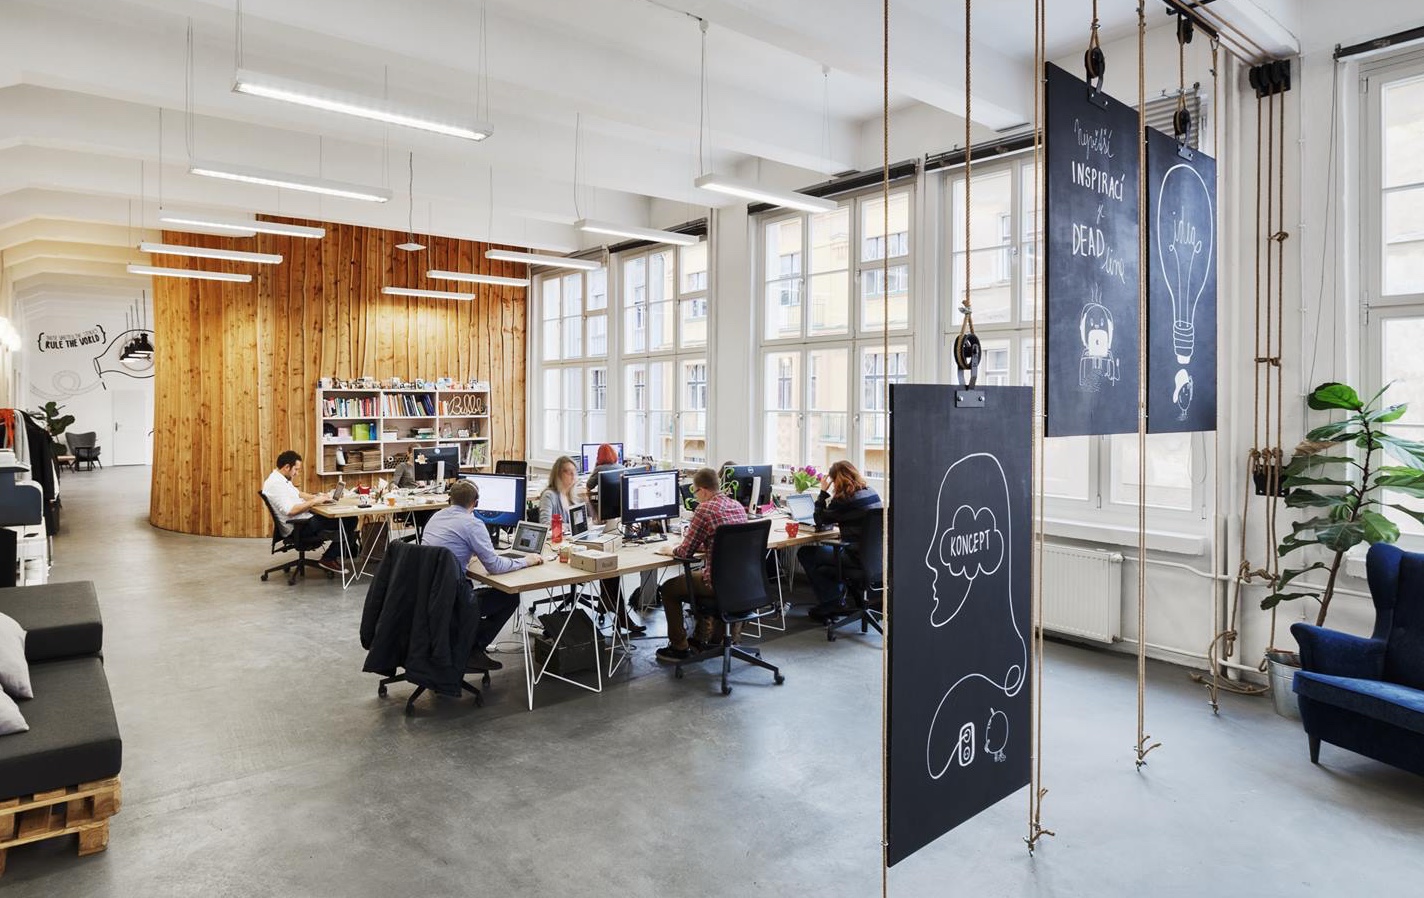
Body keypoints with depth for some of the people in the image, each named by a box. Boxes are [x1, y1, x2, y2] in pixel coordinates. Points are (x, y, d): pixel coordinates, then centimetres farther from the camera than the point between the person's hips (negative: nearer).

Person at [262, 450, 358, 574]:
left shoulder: (281, 479, 12)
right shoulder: (276, 484, -21)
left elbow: (297, 494, 24)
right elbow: (291, 510, -29)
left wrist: (317, 496, 8)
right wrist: (314, 501, -19)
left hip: (302, 521, 11)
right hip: (297, 528, -11)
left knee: (349, 518, 8)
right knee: (348, 521, -16)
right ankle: (329, 558, -4)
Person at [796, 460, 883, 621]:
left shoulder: (843, 499, -16)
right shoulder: (871, 492, 9)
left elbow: (819, 520, -5)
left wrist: (823, 492, 0)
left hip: (858, 558, -9)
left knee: (805, 553, 4)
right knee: (829, 548, 34)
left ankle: (831, 602, 10)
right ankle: (838, 598, 32)